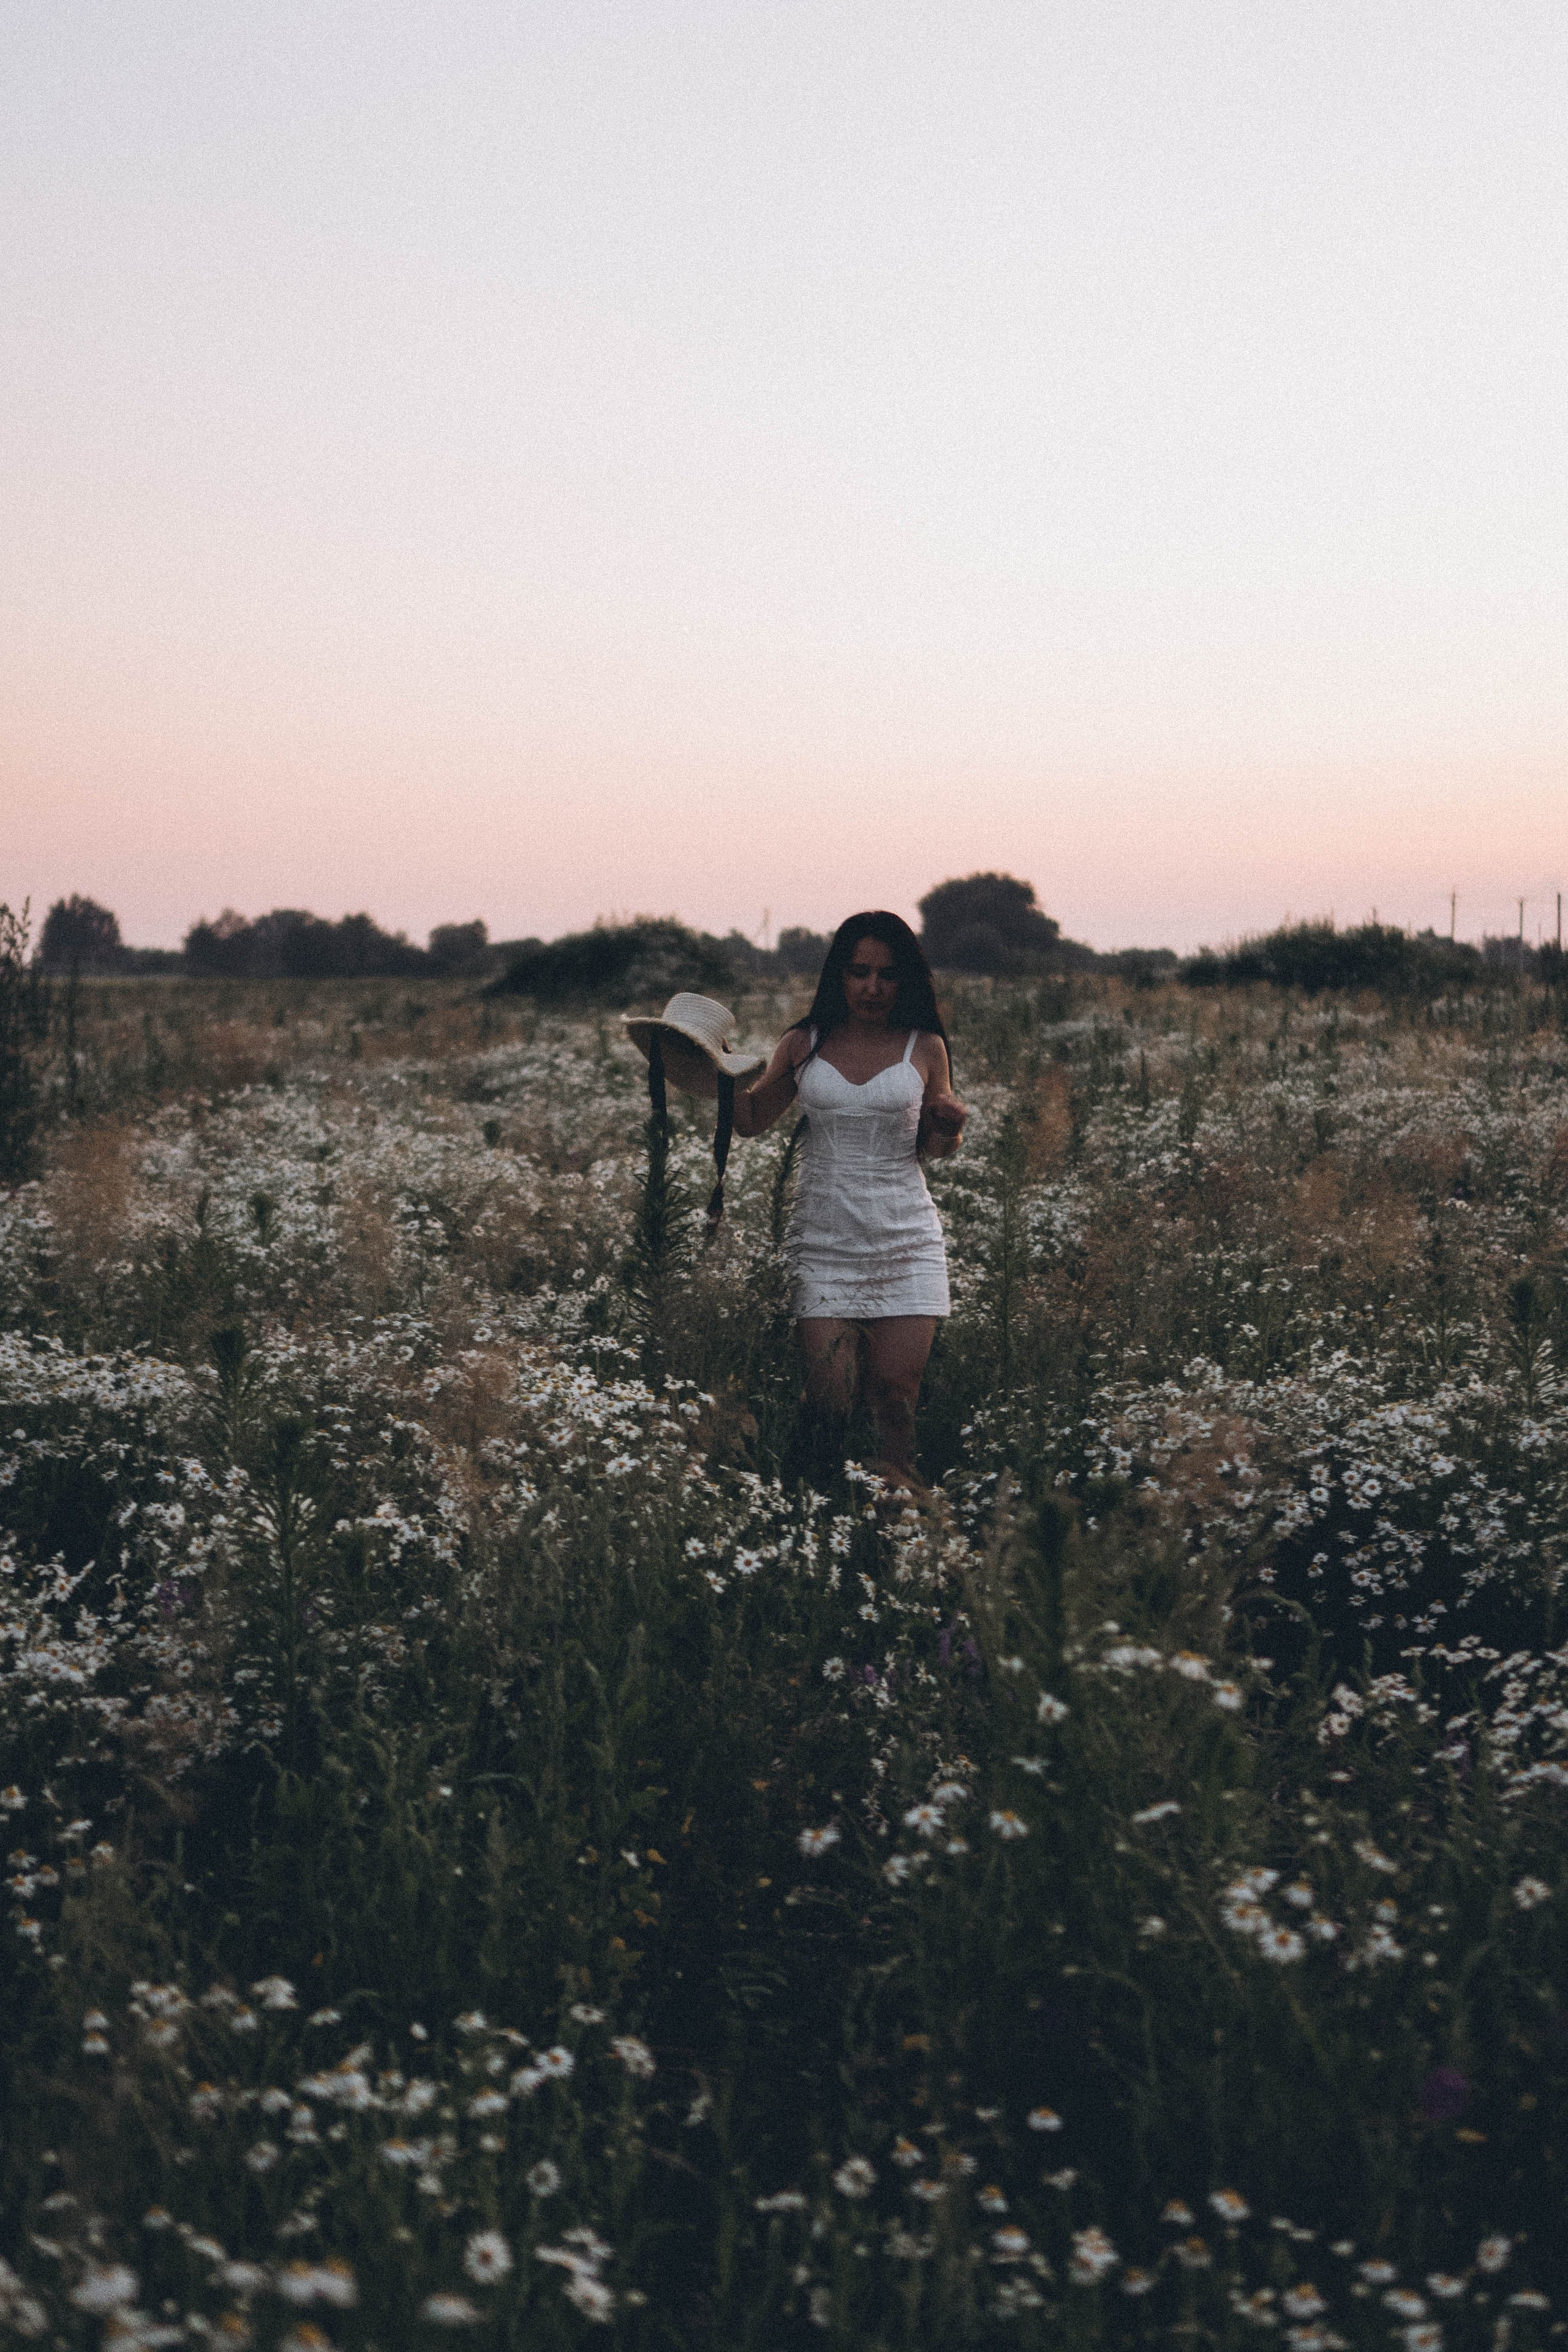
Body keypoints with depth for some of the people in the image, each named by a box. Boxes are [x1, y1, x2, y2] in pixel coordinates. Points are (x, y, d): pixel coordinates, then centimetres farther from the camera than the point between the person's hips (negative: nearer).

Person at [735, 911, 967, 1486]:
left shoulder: (924, 1048, 5)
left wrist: (950, 1128, -8)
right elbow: (752, 1119, 17)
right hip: (822, 1240, 0)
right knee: (828, 1392, -7)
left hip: (904, 1243, 0)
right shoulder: (803, 1046, 7)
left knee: (893, 1390, -5)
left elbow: (935, 1148, 14)